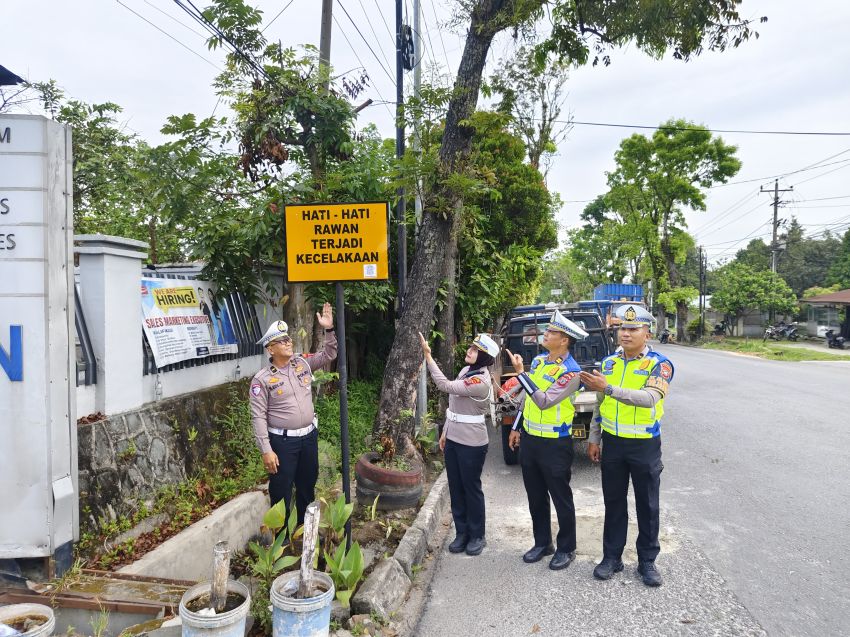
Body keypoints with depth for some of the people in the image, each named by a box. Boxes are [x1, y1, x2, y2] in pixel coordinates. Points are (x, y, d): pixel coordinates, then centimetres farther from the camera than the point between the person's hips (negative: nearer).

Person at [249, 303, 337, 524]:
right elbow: (258, 417, -13)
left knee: (307, 485, 19)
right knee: (281, 490, 4)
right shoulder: (262, 379, -13)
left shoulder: (303, 363, 2)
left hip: (309, 436, 6)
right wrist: (266, 450, -17)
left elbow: (329, 355, 9)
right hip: (283, 441, -5)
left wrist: (329, 329, -7)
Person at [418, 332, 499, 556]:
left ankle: (477, 536, 23)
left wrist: (428, 356, -29)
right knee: (456, 488, 14)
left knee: (471, 489, 6)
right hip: (453, 440, 8)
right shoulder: (465, 371, 5)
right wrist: (445, 432, 16)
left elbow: (445, 386, -30)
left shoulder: (481, 382, -23)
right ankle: (461, 532, 28)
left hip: (471, 444, -8)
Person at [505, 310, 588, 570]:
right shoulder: (538, 361, 6)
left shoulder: (571, 371, -19)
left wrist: (520, 373, -27)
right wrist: (516, 428, 17)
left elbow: (544, 401, -28)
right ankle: (542, 543, 32)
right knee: (535, 497, 17)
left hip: (555, 445, -7)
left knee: (561, 498, 7)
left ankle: (566, 549, 23)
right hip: (529, 440, 7)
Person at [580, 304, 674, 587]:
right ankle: (612, 557, 26)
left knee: (647, 506, 9)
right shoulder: (608, 363, 4)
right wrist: (594, 439, 11)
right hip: (612, 443, 4)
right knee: (614, 503, 13)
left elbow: (649, 398, -30)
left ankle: (647, 561, 25)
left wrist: (609, 388, -38)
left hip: (645, 445, -4)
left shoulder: (660, 364, -11)